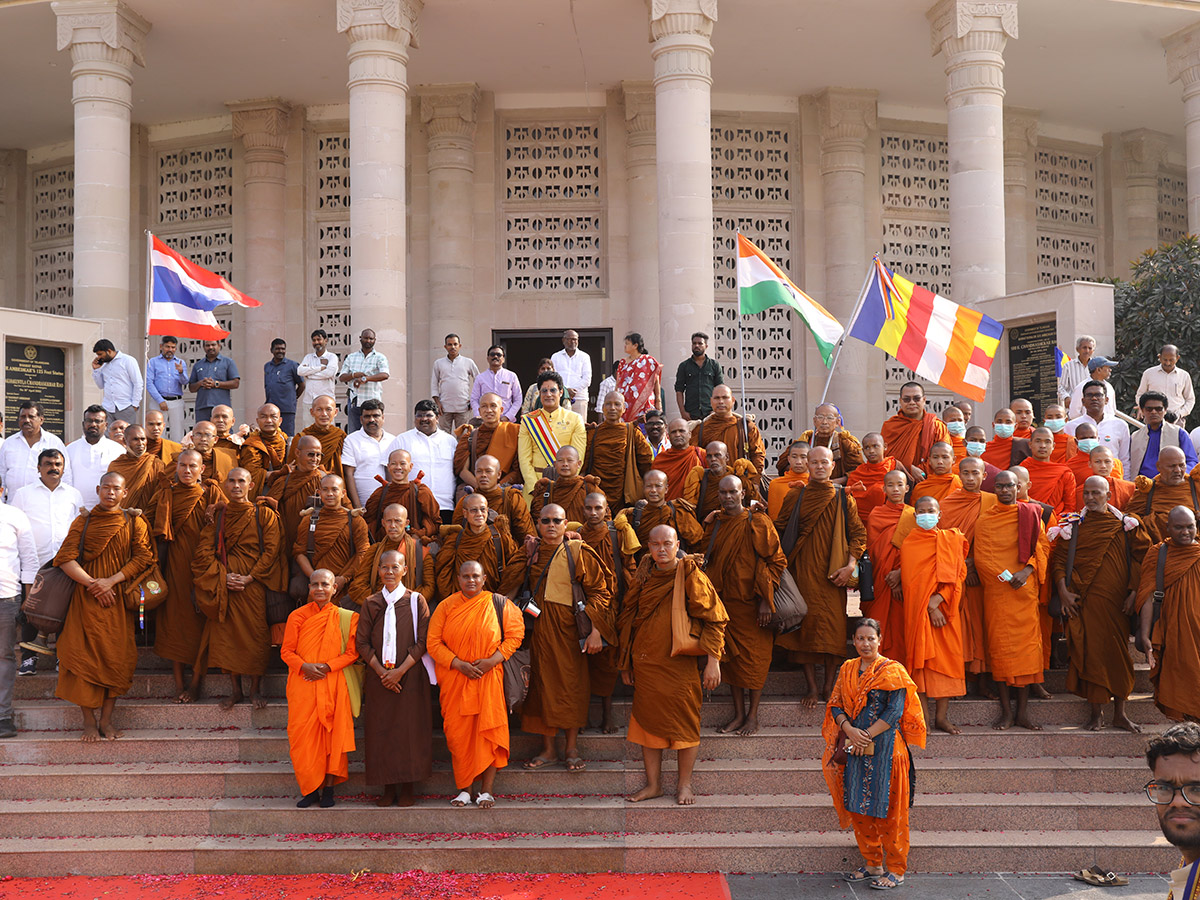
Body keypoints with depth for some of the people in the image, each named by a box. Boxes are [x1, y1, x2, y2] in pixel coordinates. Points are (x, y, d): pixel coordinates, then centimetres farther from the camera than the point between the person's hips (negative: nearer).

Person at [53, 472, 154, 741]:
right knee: (84, 655, -7)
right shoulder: (83, 521, 8)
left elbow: (143, 557, -2)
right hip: (86, 598, 0)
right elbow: (65, 558, -1)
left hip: (118, 598, 0)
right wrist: (92, 584, -12)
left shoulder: (134, 523, 8)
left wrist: (111, 581, -13)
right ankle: (89, 720, 1)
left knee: (115, 656, -3)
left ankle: (106, 719, 6)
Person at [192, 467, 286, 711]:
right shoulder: (217, 515, 10)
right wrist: (223, 576, -9)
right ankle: (235, 689, 10)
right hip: (224, 582, 2)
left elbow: (271, 551, -3)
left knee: (255, 632, -5)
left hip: (254, 583, -2)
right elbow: (203, 550, 4)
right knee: (227, 632, -1)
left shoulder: (264, 515, 3)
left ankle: (255, 688, 8)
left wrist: (249, 577, -12)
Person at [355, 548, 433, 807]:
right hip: (378, 677, 2)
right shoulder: (370, 603, 8)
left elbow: (422, 642, -4)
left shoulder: (416, 601, 1)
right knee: (381, 729, 1)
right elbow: (362, 643, 4)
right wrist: (381, 671, -9)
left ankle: (407, 788, 8)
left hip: (410, 676, -2)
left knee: (409, 728, -1)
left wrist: (400, 671, -13)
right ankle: (388, 788, 10)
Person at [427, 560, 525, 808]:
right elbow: (433, 643, 1)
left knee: (488, 730, -5)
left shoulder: (498, 604, 3)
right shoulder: (446, 606, 5)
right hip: (455, 680, 1)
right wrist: (459, 664, -11)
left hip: (488, 678, -1)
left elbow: (515, 633, 2)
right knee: (458, 733, 0)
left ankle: (486, 790, 1)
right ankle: (464, 790, 8)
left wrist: (493, 660, -11)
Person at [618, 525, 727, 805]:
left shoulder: (691, 576, -6)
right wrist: (626, 662, 16)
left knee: (684, 724, 3)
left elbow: (714, 618, -6)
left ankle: (685, 784, 18)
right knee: (647, 721, 8)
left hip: (680, 664, -4)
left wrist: (713, 661, -12)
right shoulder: (643, 577, 6)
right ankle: (653, 784, 20)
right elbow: (628, 618, 16)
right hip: (646, 664, 4)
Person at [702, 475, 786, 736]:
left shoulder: (757, 522, -9)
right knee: (731, 656, 8)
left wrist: (765, 599, -13)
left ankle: (753, 715, 14)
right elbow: (709, 561, 19)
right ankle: (738, 714, 18)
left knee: (754, 657, 3)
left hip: (751, 602, -5)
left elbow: (776, 561, -9)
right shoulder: (715, 523, 7)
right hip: (725, 601, 5)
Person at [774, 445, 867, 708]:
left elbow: (858, 534, 6)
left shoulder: (843, 498, 6)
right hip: (803, 571, 0)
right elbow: (780, 530, 12)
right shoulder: (795, 496, 7)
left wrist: (850, 566, -5)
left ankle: (829, 686, 7)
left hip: (832, 574, 0)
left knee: (833, 625, -3)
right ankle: (811, 686, 5)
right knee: (806, 622, -3)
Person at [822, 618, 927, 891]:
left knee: (888, 809, 0)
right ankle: (872, 864, 23)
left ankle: (896, 869, 11)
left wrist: (866, 735, -14)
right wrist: (850, 730, -11)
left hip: (884, 748, -5)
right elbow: (835, 705, 7)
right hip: (855, 747, 5)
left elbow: (894, 712, -11)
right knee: (858, 807, 9)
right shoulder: (847, 669, 10)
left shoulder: (892, 671, -5)